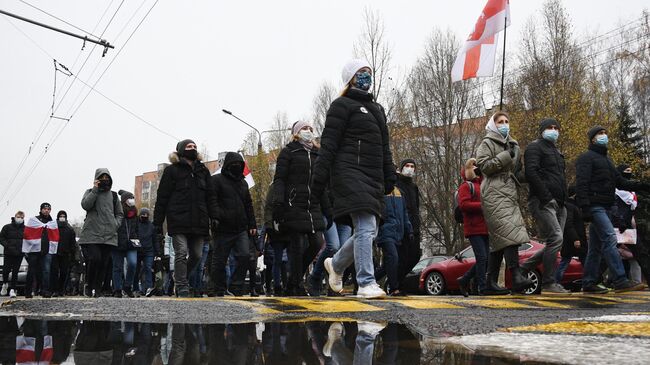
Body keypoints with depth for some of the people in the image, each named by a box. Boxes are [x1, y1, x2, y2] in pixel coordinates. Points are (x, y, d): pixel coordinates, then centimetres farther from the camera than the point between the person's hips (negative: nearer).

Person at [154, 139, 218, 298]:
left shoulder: (203, 170, 15)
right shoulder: (172, 170, 2)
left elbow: (210, 196, 14)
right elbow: (162, 197, 0)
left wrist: (214, 216, 3)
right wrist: (157, 222, -3)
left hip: (198, 222, 5)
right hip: (178, 221, -4)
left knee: (197, 255, 7)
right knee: (181, 253, -8)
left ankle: (179, 278, 30)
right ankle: (182, 289, -2)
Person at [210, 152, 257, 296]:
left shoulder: (243, 183, 21)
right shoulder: (217, 180, 1)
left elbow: (248, 206, 24)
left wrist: (252, 225, 17)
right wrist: (216, 217, -24)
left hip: (241, 230, 5)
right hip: (223, 230, -5)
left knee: (244, 256, -9)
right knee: (219, 261, 2)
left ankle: (236, 286, 2)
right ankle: (220, 291, 12)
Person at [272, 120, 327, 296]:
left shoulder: (317, 154, 22)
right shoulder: (288, 152, 6)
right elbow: (279, 179, -3)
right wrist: (278, 202, -16)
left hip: (313, 207, 5)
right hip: (294, 207, -5)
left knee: (317, 243, -3)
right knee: (297, 246, -5)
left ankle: (294, 279, 15)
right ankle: (297, 285, 5)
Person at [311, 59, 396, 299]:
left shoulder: (377, 109, 25)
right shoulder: (342, 106, 1)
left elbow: (384, 146, 26)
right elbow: (329, 144, -6)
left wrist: (389, 176, 16)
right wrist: (319, 178, -13)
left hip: (372, 177, 8)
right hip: (350, 173, -8)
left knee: (368, 231, 8)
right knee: (366, 227, -17)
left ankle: (336, 264, 30)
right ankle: (366, 283, -14)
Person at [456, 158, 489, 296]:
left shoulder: (483, 185, 26)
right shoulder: (466, 186, -2)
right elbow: (463, 204, -16)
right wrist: (482, 206, -18)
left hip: (485, 228, 8)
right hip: (474, 229, -8)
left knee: (485, 259, 7)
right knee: (482, 257, -13)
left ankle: (464, 280, 20)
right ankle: (482, 288, -9)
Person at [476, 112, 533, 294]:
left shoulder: (512, 145, 26)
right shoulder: (487, 143, 3)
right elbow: (483, 165, -10)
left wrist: (521, 175, 11)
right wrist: (505, 156, -13)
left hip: (509, 194, 8)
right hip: (494, 194, -8)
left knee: (499, 240, 4)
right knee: (509, 232, -22)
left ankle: (491, 282, 5)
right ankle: (517, 276, -31)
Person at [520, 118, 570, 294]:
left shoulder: (556, 151, 28)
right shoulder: (535, 147, 0)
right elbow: (531, 173, -15)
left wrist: (564, 199, 14)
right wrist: (547, 197, -20)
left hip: (559, 204, 9)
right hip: (543, 203, -9)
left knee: (554, 243, 4)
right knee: (556, 239, -17)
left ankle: (523, 268, 16)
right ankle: (549, 283, -11)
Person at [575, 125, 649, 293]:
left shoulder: (606, 160, 27)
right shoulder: (587, 157, -2)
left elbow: (621, 183, 24)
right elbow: (582, 184, -13)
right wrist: (585, 207, -23)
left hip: (604, 208, 9)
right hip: (595, 206, -9)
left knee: (596, 247, 7)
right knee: (609, 238, -19)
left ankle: (589, 284, 9)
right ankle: (620, 281, -25)